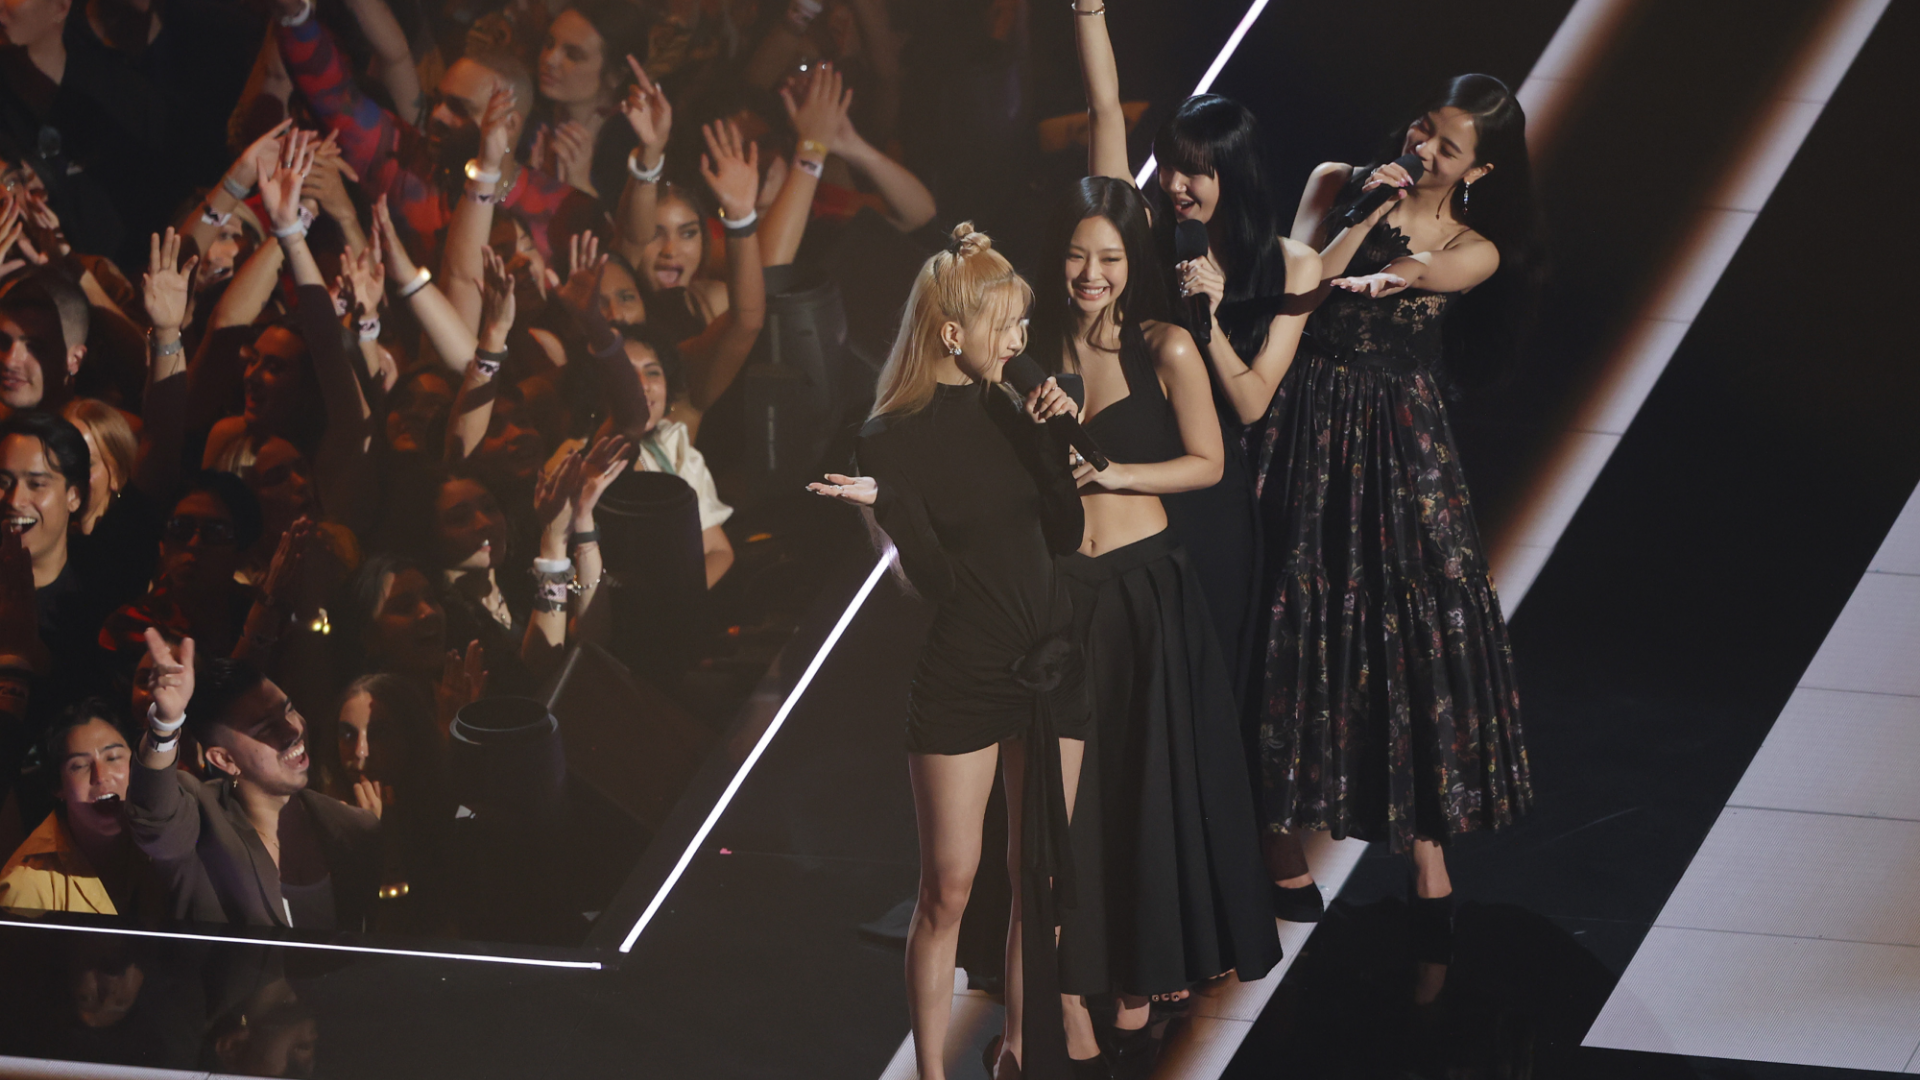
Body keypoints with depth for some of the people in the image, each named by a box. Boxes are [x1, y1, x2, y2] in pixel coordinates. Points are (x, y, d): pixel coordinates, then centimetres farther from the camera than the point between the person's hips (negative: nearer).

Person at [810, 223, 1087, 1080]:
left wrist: (1047, 435, -5)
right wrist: (884, 503, -28)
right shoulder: (894, 438, -9)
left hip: (1050, 665, 5)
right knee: (949, 891, -2)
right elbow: (935, 578, -13)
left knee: (1039, 879, 8)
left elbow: (1065, 535, 5)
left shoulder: (1006, 410, 6)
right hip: (962, 679, -5)